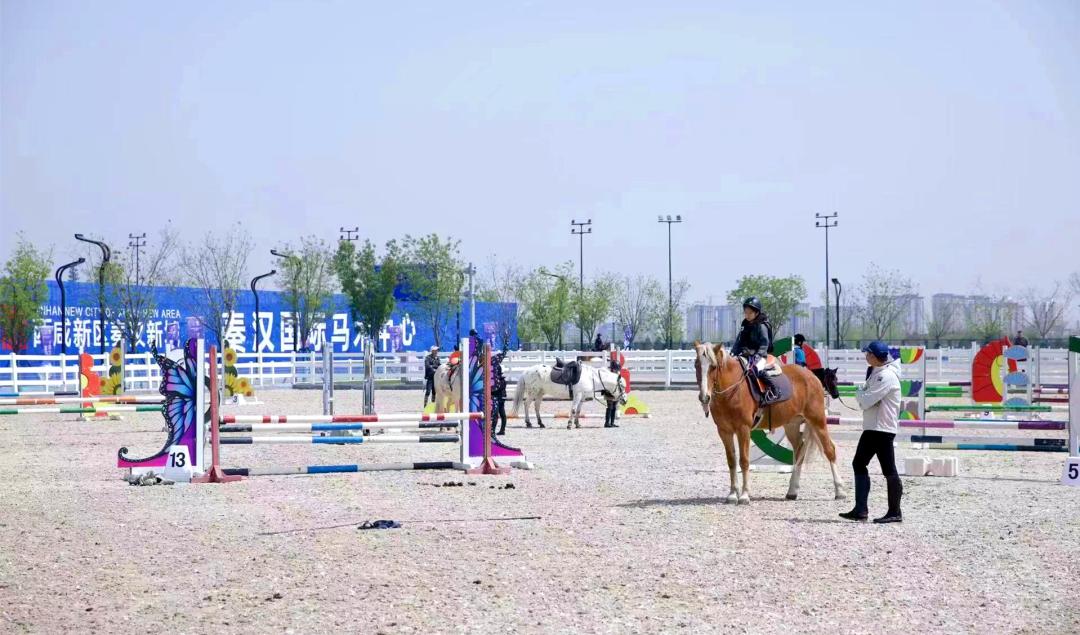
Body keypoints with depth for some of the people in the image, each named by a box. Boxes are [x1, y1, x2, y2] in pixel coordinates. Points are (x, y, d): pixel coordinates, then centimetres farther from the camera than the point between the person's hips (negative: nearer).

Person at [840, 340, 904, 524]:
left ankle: (895, 512, 0)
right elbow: (866, 401, 20)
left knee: (889, 470, -5)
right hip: (871, 428, 11)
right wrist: (862, 394, 0)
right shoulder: (875, 373, 14)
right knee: (859, 464, 10)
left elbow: (866, 401, -21)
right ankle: (860, 509, 12)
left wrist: (859, 393, -3)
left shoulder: (886, 376, -18)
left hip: (883, 429, -11)